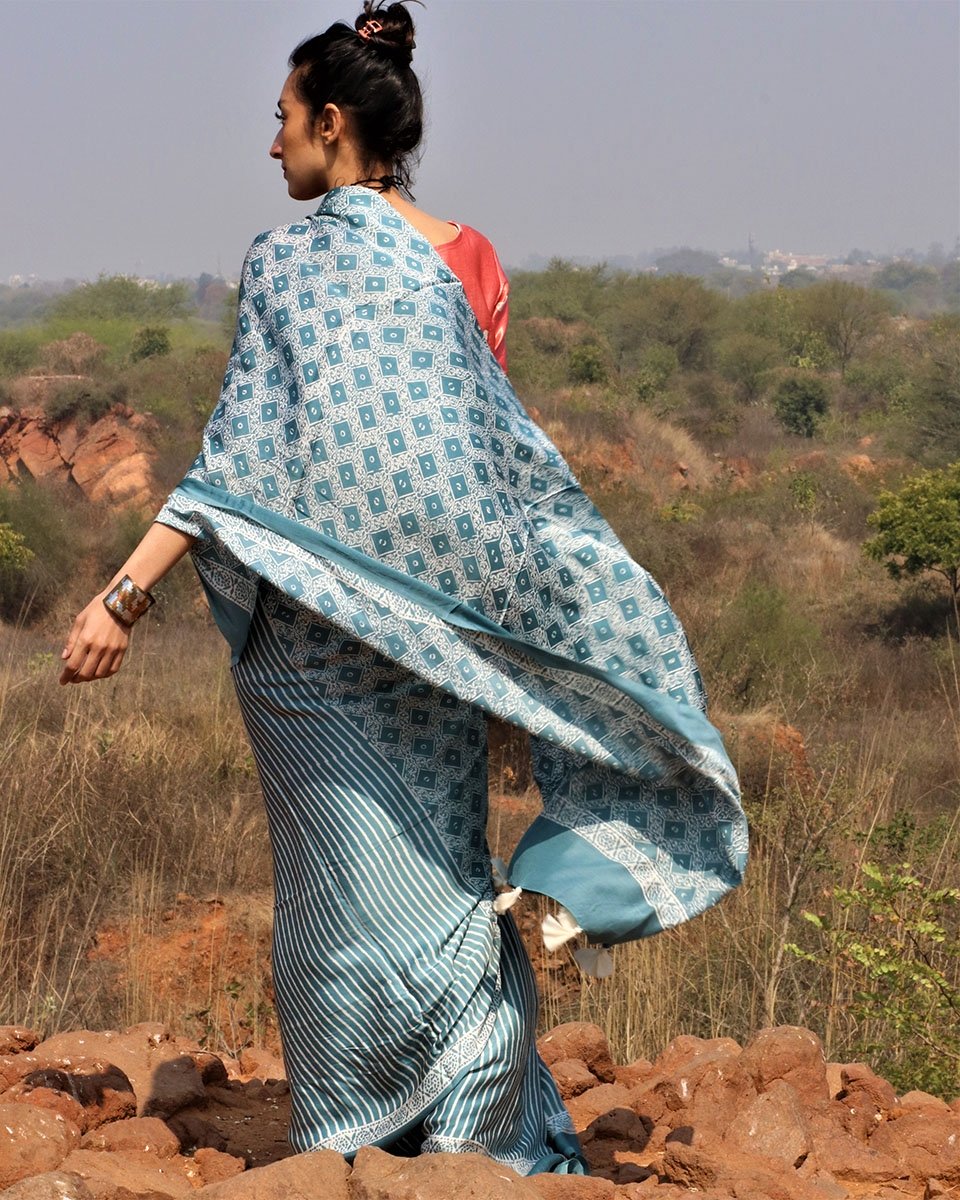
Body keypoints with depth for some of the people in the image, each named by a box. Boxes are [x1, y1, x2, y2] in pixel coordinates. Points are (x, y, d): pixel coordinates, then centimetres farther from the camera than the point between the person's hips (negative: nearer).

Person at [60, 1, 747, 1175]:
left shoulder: (292, 259, -11)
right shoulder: (466, 257, 6)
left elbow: (246, 456, -19)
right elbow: (496, 452, 8)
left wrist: (125, 593, -20)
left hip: (320, 632, -6)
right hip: (432, 633, 6)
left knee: (356, 882, 3)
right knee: (439, 873, 15)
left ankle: (355, 1142, 16)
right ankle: (483, 1135, 21)